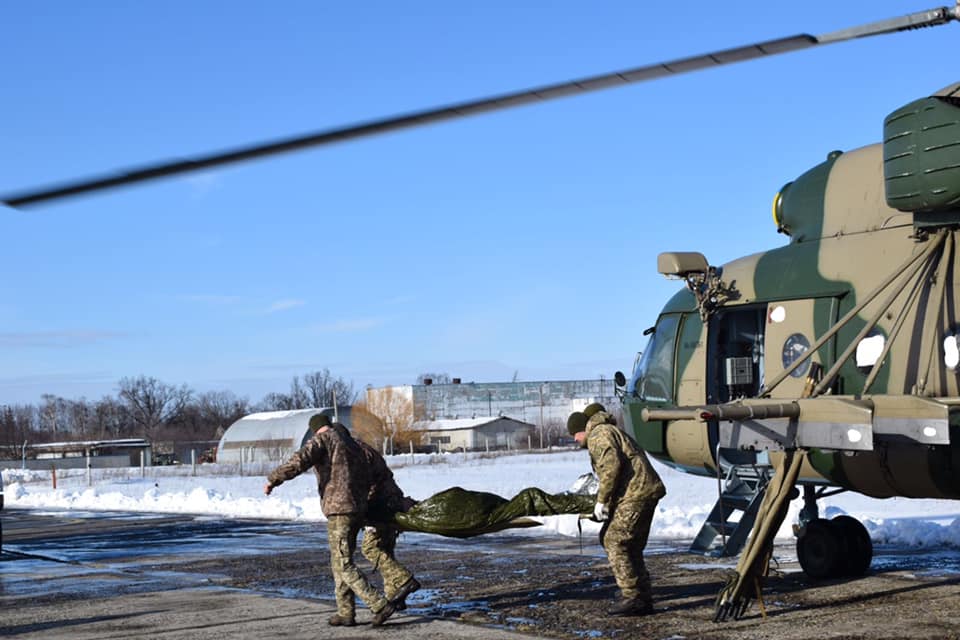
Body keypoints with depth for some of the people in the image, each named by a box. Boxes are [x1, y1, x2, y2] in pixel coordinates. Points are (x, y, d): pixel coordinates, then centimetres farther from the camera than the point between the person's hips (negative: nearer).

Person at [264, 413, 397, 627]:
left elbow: (300, 461, -20)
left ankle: (380, 605, -11)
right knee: (339, 562, 15)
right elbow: (366, 482, 23)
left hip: (339, 509, -8)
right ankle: (346, 614, 14)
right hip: (357, 509, 8)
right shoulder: (353, 444, 21)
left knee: (344, 565, -6)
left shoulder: (323, 439, -3)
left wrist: (273, 479, -16)